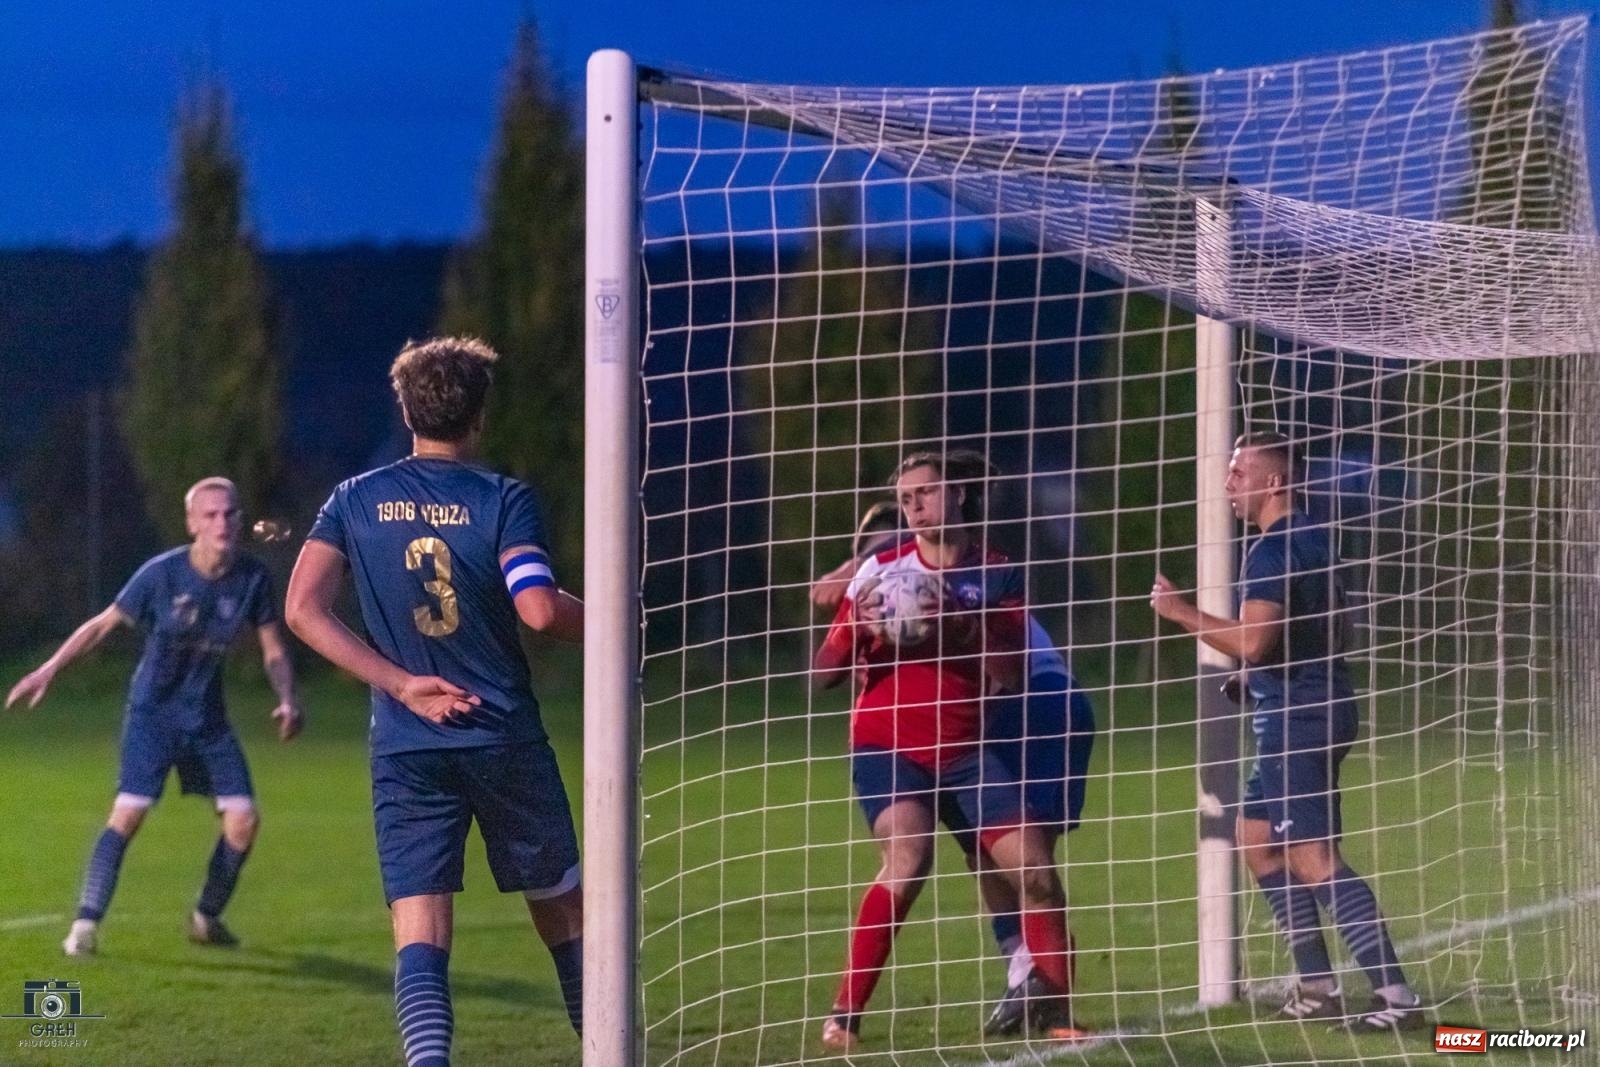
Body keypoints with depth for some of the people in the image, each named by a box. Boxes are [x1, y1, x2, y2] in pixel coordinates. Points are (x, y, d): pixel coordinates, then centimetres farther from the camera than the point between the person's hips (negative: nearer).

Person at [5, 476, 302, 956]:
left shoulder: (253, 578, -8)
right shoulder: (162, 573, -16)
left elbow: (273, 651, 3)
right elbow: (102, 624, -6)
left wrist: (287, 700, -13)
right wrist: (48, 670, -9)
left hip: (207, 715, 4)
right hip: (153, 711, -4)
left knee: (243, 818, -3)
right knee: (129, 812, -18)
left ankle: (207, 917, 19)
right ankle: (85, 925, -12)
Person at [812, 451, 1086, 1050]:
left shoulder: (996, 574, 5)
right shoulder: (882, 571, 1)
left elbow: (1011, 677, -2)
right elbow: (823, 673, 1)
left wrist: (966, 623, -18)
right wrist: (861, 630, -19)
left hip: (963, 748, 3)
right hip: (887, 747, -3)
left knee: (1035, 870, -5)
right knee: (907, 861, -27)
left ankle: (1057, 1013, 13)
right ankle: (844, 1017, -23)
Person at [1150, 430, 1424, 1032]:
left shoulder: (1273, 550, -16)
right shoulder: (1313, 539, 15)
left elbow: (1252, 644, -25)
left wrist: (1181, 612, -15)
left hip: (1295, 720, -11)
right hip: (1320, 709, 11)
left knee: (1315, 859, -13)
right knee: (1255, 837, 18)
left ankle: (1394, 994, -19)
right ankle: (1317, 984, 18)